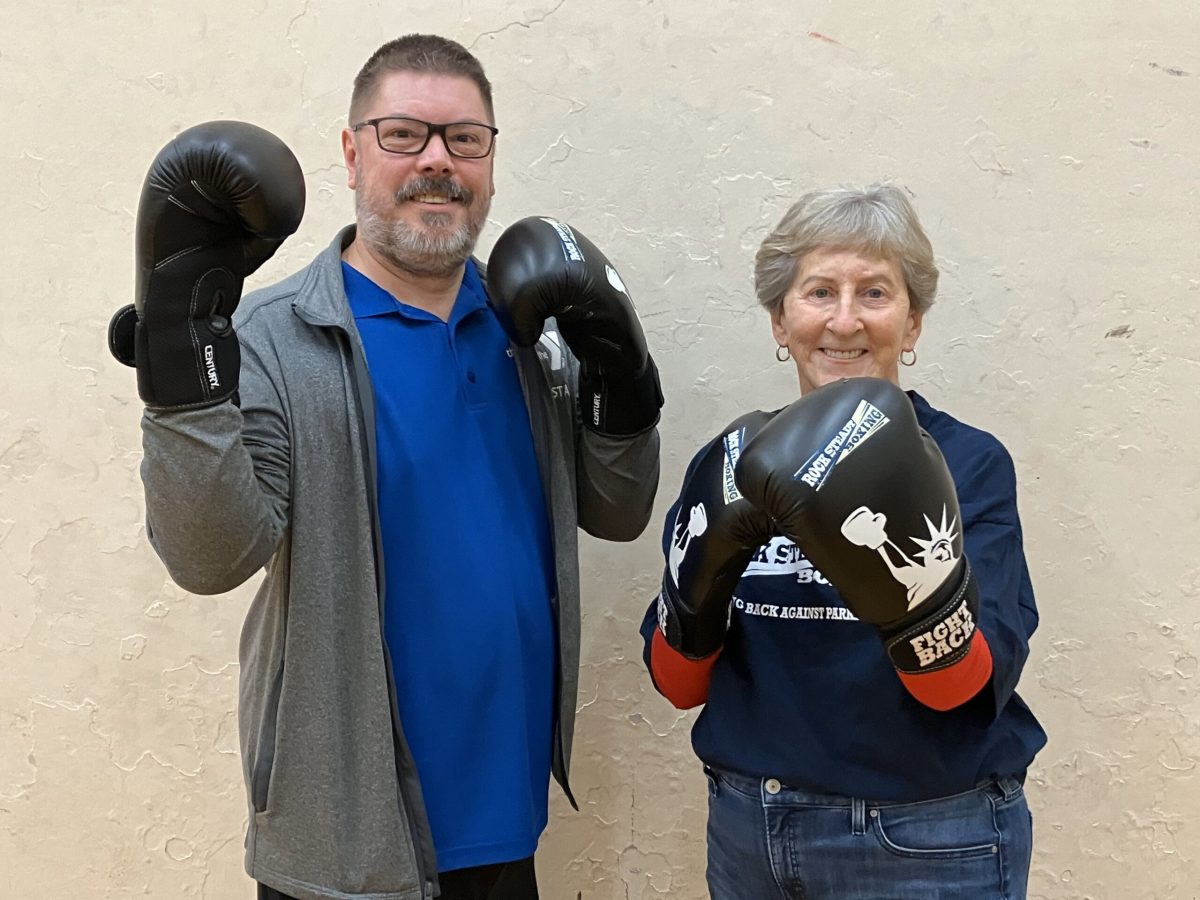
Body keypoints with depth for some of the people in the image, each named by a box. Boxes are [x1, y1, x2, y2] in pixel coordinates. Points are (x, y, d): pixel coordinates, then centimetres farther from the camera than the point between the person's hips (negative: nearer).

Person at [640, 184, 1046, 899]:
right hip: (746, 827, 4)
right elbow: (678, 683, -1)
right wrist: (700, 579, -21)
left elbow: (971, 688, -18)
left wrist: (916, 577, -36)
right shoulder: (732, 461, -2)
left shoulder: (968, 463, -11)